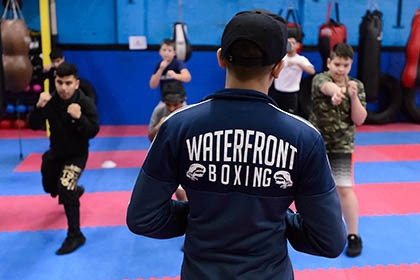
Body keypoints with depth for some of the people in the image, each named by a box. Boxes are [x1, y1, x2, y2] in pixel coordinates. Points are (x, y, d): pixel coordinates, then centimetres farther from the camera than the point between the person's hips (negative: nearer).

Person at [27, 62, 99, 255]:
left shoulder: (85, 103, -23)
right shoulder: (50, 100, -16)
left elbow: (93, 132, -24)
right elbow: (34, 125, -18)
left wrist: (79, 118, -42)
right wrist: (39, 107, -37)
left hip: (77, 154, -5)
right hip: (55, 152, 5)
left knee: (66, 189, -24)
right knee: (50, 188, 24)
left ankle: (75, 235, -11)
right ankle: (75, 191, 60)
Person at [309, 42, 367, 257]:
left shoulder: (357, 86, -3)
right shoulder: (320, 79, -12)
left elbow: (360, 120, -8)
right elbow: (326, 87, -39)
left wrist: (353, 96, -23)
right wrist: (336, 91, -63)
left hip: (341, 145, 0)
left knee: (344, 189, -8)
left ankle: (354, 236, 7)